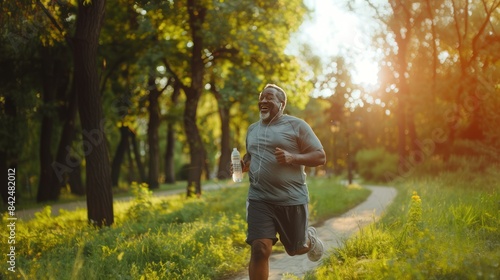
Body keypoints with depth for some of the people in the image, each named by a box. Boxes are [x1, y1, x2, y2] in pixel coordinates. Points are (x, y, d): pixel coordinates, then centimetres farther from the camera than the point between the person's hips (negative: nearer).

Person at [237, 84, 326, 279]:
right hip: (260, 199, 3)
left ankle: (310, 238, 51)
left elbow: (320, 157, -6)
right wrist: (244, 164, 5)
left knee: (296, 249, 13)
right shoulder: (252, 129, 12)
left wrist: (292, 158, -23)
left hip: (292, 199, -3)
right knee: (259, 249, -13)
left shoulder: (296, 125, -4)